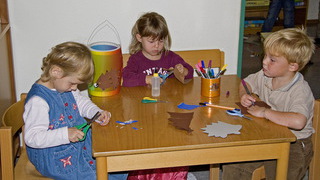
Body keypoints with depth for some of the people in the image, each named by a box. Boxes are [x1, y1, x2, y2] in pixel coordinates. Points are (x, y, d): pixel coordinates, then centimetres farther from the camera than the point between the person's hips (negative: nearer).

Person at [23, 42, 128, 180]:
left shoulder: (66, 87, 2)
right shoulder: (38, 101, -26)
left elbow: (81, 102, 20)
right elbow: (32, 138, -28)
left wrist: (98, 113, 1)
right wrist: (65, 134, -36)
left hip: (80, 141, 9)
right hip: (53, 157, -9)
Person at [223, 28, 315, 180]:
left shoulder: (301, 91, -24)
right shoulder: (264, 76, -2)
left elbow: (298, 121, -42)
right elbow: (246, 83, 20)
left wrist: (264, 112, -31)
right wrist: (244, 96, -5)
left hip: (293, 145, -5)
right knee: (232, 165, -9)